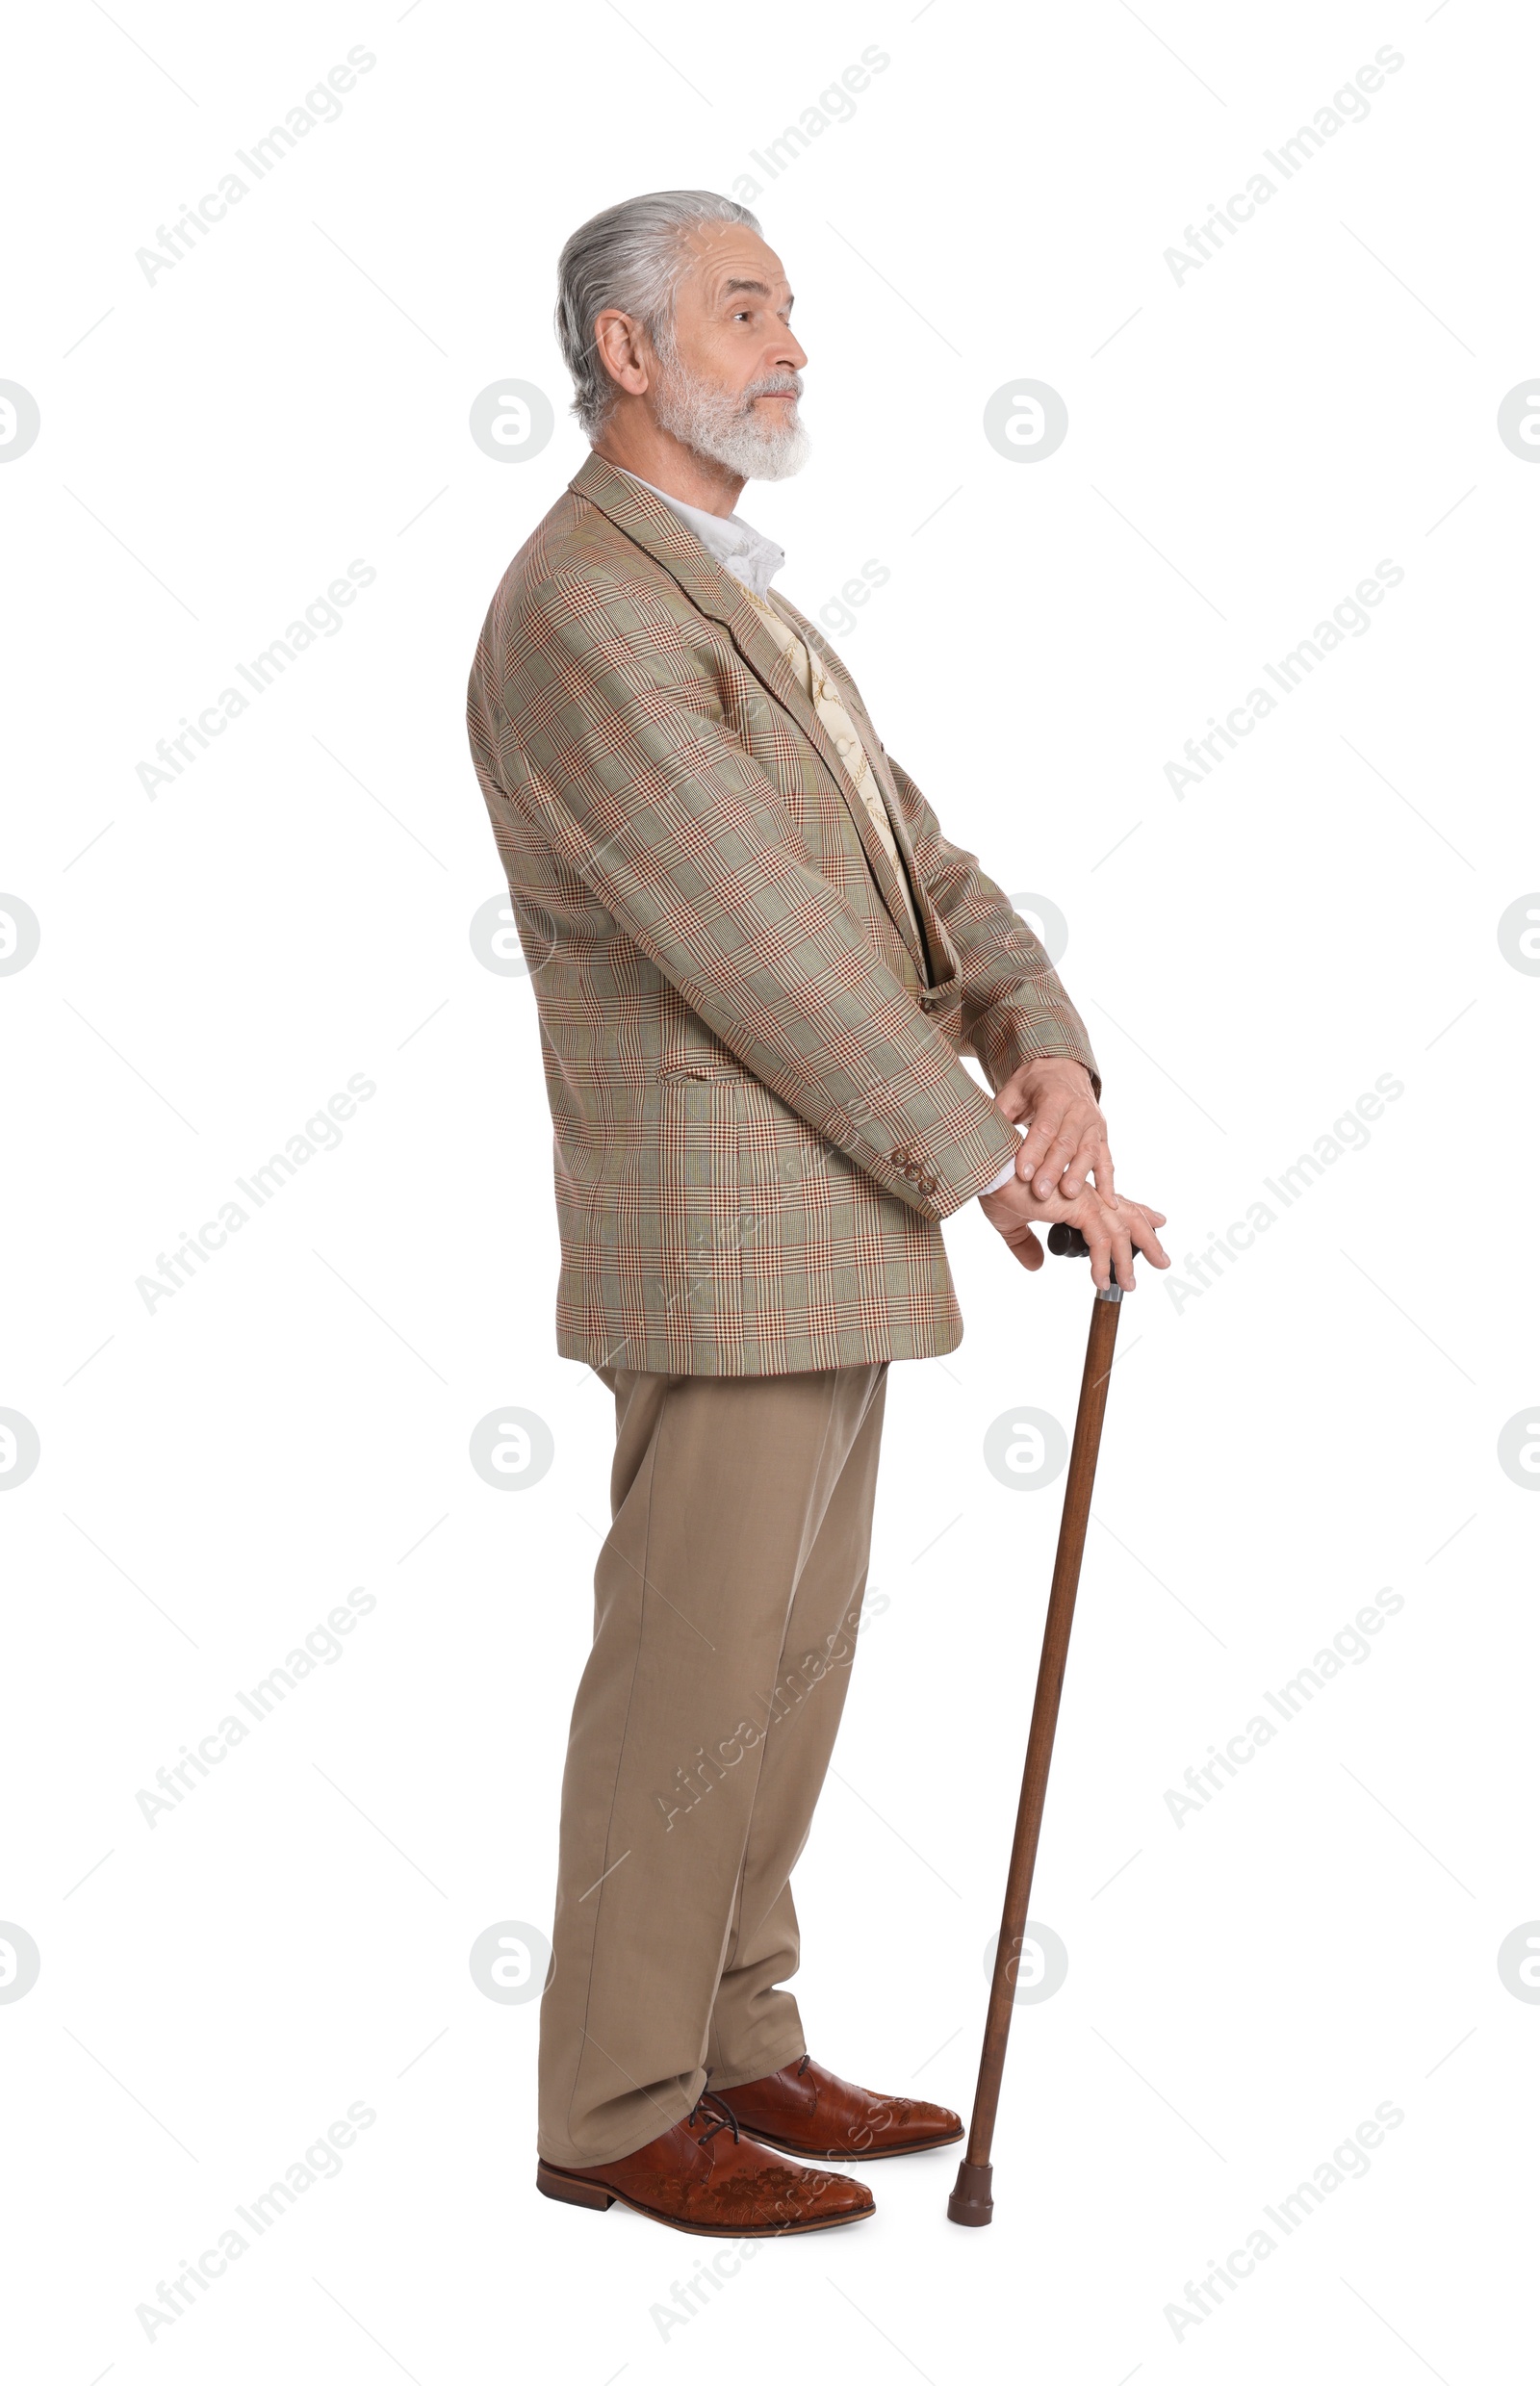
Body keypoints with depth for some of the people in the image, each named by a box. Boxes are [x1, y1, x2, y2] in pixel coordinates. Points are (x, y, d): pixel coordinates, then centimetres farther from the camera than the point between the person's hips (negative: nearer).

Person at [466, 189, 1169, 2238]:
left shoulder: (743, 600, 19)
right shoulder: (586, 607, -14)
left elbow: (916, 861, 12)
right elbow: (767, 944, -19)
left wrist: (1048, 1050, -6)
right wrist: (995, 1163, -14)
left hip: (830, 1234, 10)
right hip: (721, 1242, -10)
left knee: (787, 1673, 15)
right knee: (689, 1678, -2)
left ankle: (737, 2050, 27)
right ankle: (615, 2113, 12)